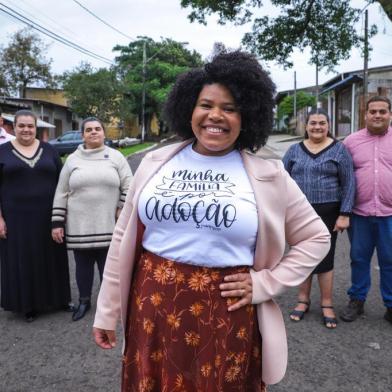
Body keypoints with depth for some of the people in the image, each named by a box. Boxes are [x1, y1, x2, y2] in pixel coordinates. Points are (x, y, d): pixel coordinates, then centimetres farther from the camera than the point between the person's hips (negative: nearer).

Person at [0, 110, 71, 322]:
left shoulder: (48, 150, 5)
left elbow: (61, 182, 7)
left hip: (47, 216, 1)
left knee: (50, 258, 9)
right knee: (22, 261, 6)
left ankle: (56, 298, 24)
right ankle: (28, 304, 21)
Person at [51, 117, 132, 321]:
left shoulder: (116, 156, 2)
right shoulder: (72, 159, 5)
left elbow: (129, 186, 1)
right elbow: (61, 193, 5)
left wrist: (121, 209, -6)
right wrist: (57, 222, 1)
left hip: (108, 225, -1)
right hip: (79, 226, 1)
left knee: (108, 265, 9)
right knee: (83, 265, 13)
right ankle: (84, 301, 32)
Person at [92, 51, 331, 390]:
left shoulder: (269, 177, -4)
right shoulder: (155, 163, 2)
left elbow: (316, 237, 5)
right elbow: (124, 238, 7)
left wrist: (265, 284, -6)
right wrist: (107, 311, 9)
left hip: (227, 319, -2)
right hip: (152, 311, 3)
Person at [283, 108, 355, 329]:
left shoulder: (339, 149, -2)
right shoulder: (295, 150, 5)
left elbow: (349, 184, -3)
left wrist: (345, 214, -9)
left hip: (327, 214, -2)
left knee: (325, 258, 4)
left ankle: (327, 304, 20)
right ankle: (304, 300, 27)